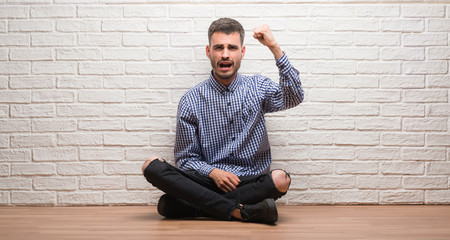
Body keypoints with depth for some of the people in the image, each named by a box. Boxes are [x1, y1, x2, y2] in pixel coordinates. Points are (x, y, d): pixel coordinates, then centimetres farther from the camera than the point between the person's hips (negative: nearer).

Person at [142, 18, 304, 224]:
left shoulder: (258, 87, 6)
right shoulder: (191, 101, 3)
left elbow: (294, 97, -15)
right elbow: (185, 159, 5)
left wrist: (274, 48, -22)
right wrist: (213, 172, -15)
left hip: (252, 182, 0)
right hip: (209, 181, 0)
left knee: (280, 179, -33)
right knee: (152, 166, -22)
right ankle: (239, 211, -27)